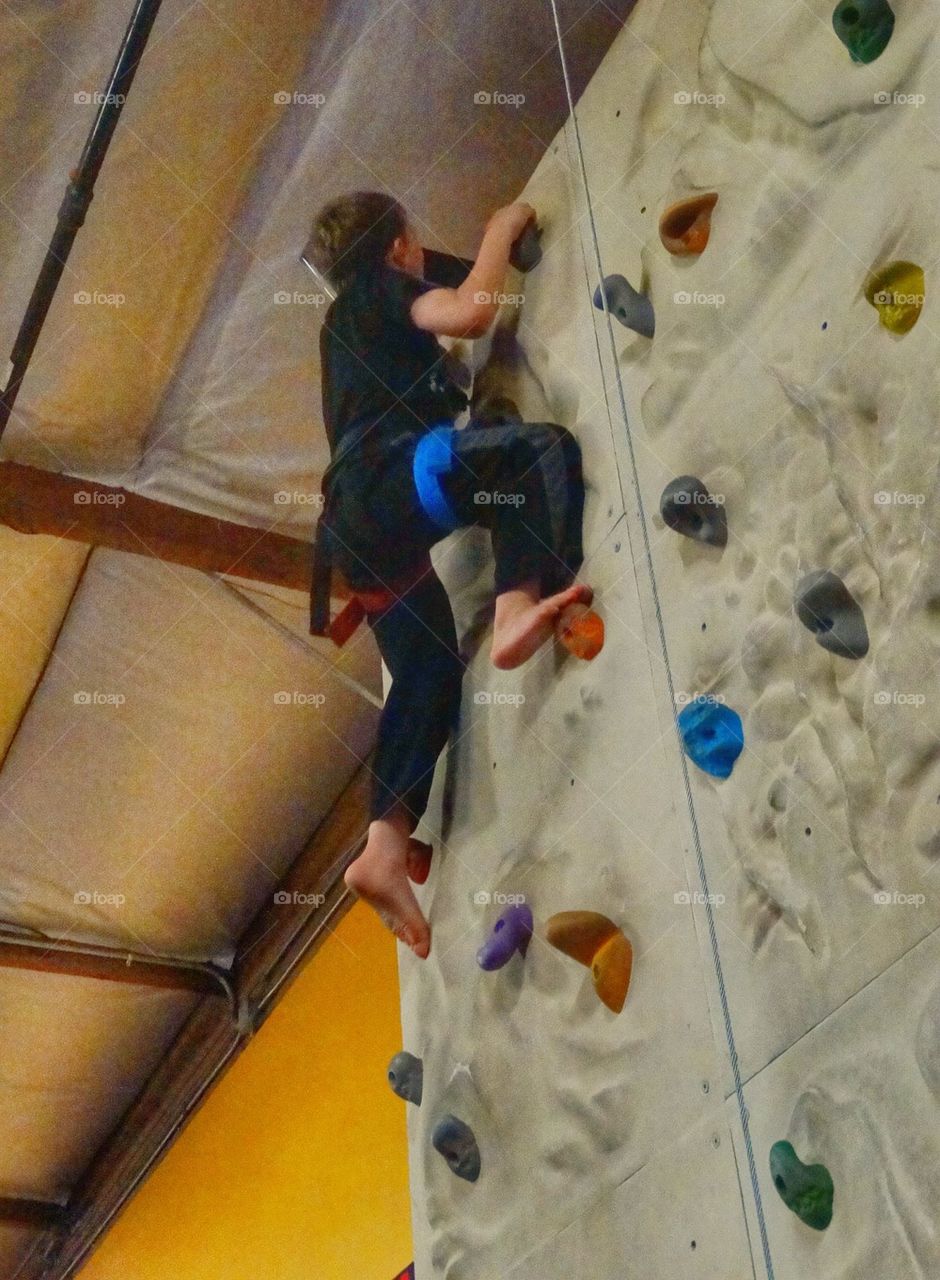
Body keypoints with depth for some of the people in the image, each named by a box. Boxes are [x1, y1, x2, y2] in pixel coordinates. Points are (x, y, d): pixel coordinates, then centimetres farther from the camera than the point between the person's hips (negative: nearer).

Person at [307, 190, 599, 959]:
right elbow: (470, 310, -6)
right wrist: (502, 231, 10)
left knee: (429, 675, 9)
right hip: (390, 481, -9)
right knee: (544, 447, -19)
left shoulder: (354, 321, 35)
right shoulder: (380, 288, 10)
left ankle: (387, 849, 0)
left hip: (358, 520, 9)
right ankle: (521, 609, -39)